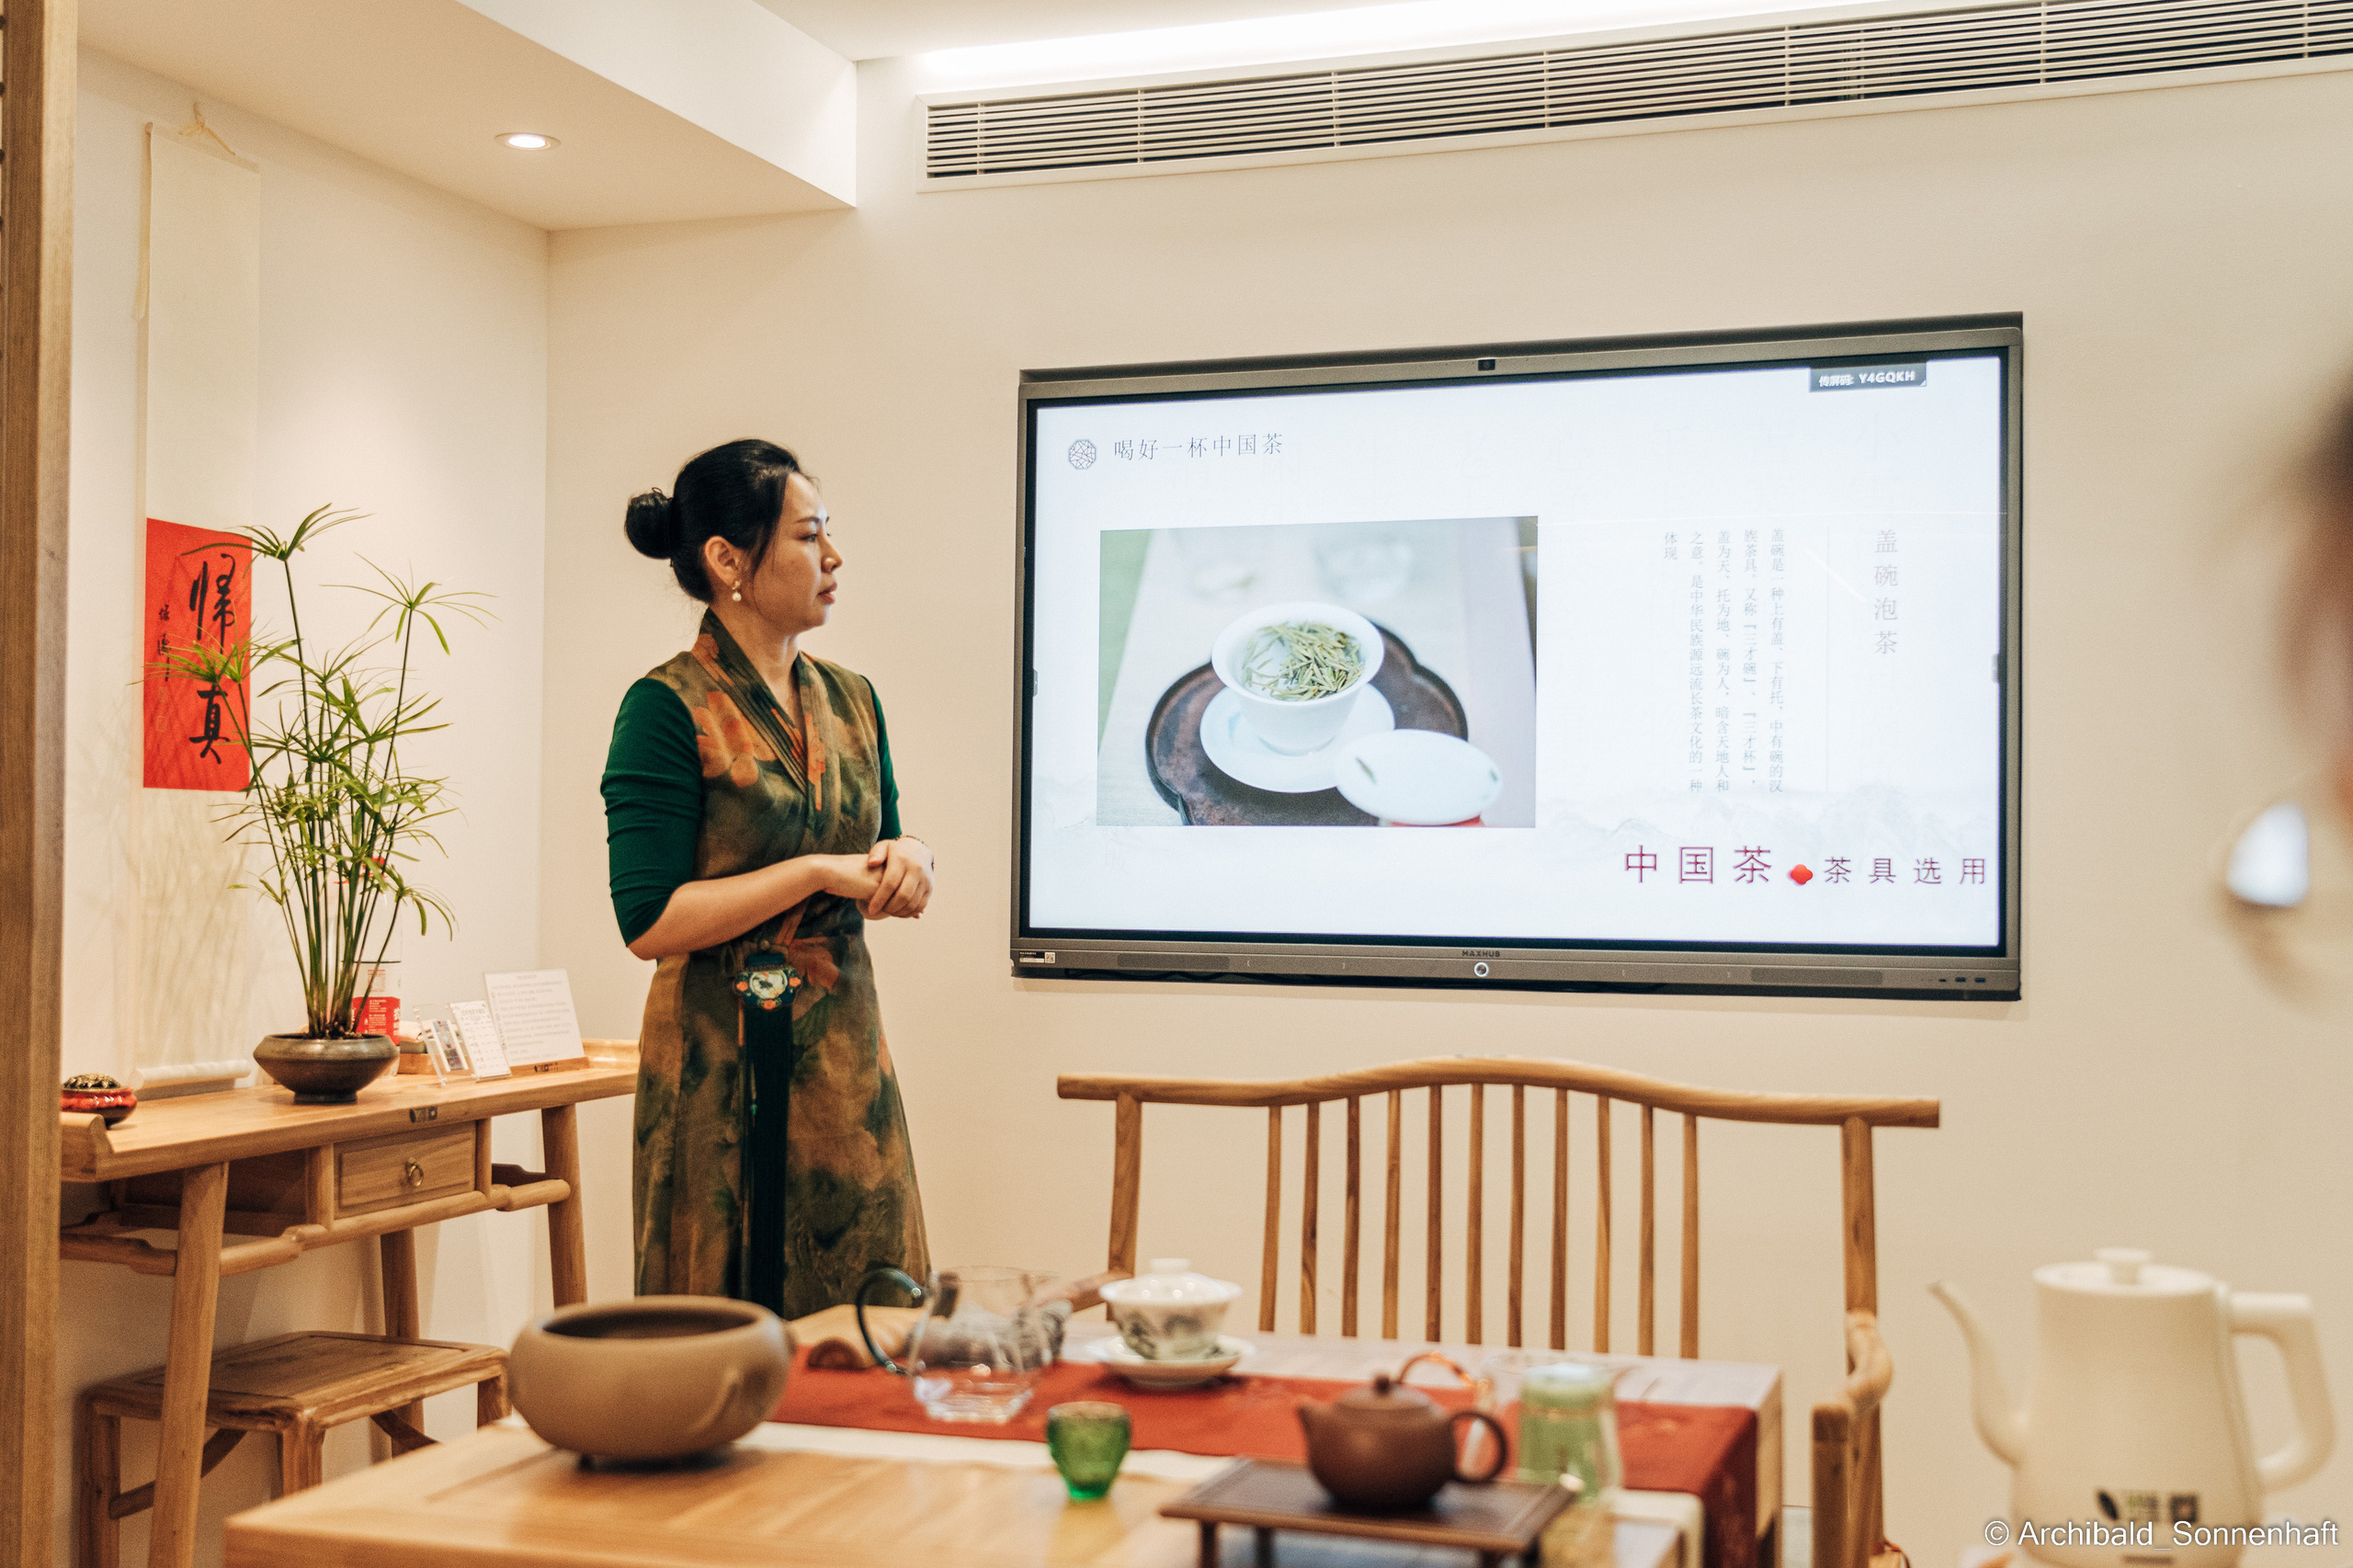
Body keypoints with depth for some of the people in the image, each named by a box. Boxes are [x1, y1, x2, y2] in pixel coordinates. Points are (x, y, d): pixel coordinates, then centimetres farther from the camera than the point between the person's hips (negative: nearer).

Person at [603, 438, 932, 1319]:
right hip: (724, 1067, -6)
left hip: (845, 1053, 6)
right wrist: (818, 873, -16)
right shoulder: (669, 708, -10)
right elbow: (650, 922, -16)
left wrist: (907, 859, -3)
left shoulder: (852, 701, 10)